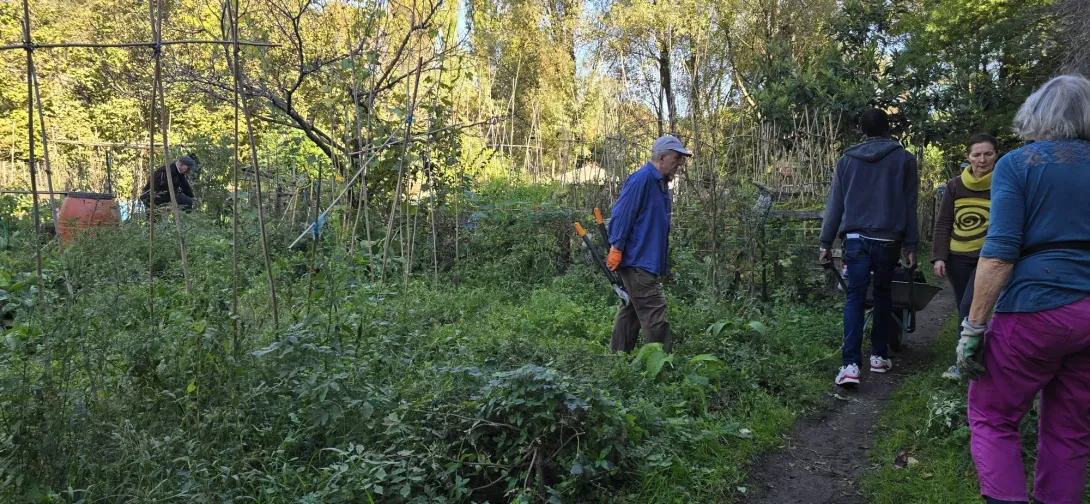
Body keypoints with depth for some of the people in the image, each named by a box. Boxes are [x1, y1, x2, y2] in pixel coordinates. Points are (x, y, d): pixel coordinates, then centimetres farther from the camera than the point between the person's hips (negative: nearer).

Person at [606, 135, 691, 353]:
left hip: (649, 261, 10)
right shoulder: (641, 180, -16)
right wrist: (616, 249, -21)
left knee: (632, 312, 15)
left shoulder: (660, 183, 14)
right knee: (655, 316, -9)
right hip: (638, 261, -10)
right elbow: (621, 215, -19)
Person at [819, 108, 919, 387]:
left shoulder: (847, 160, 10)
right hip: (888, 240, 0)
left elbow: (835, 205, 10)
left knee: (855, 297, -1)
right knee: (883, 295, 15)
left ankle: (850, 364, -13)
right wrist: (911, 245, 5)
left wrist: (826, 243, 13)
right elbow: (909, 206, 4)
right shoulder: (904, 159, 6)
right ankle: (879, 355, 21)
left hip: (856, 239, 1)